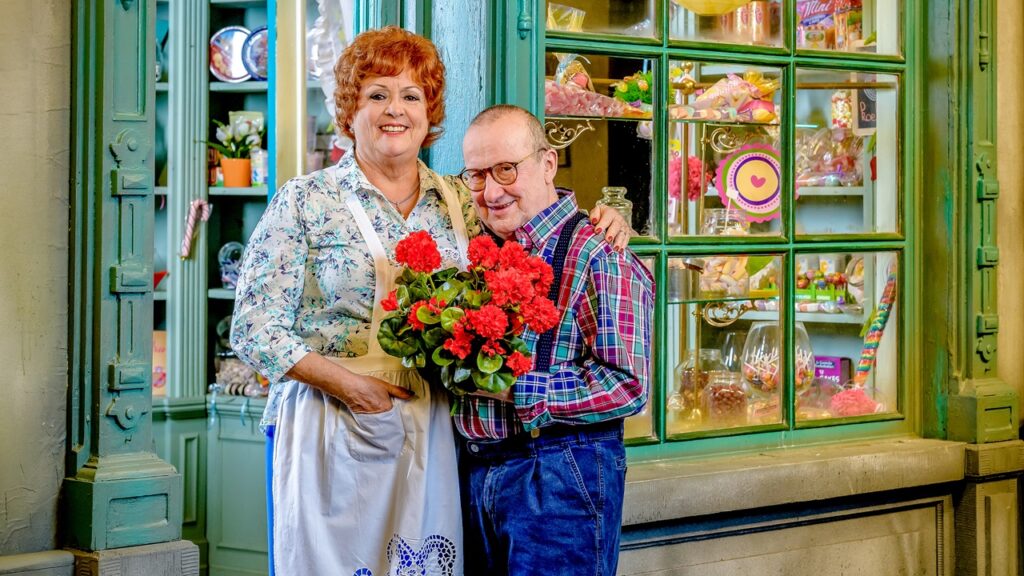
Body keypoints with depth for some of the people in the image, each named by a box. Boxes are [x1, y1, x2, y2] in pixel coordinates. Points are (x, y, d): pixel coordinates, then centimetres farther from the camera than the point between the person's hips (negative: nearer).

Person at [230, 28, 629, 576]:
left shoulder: (461, 202, 9)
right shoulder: (305, 201, -2)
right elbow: (254, 328, -6)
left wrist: (598, 222, 0)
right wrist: (347, 384, -17)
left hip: (429, 438, 4)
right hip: (328, 433, -3)